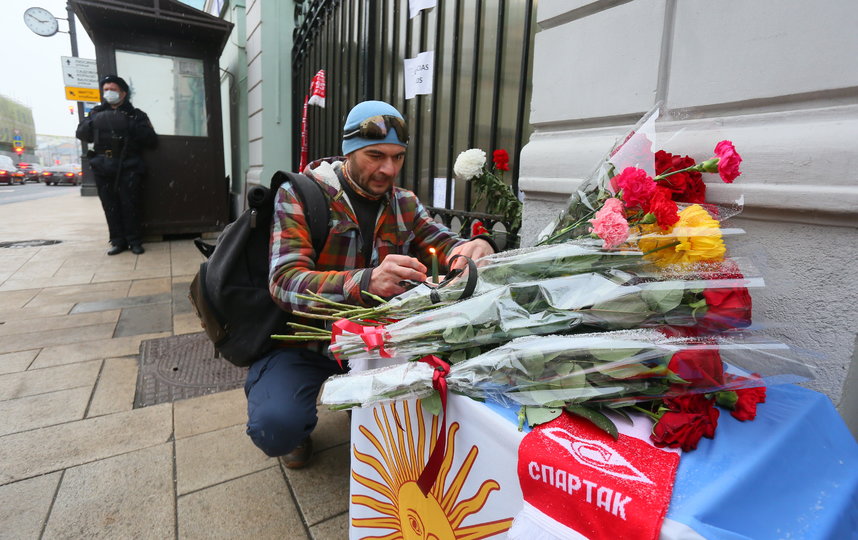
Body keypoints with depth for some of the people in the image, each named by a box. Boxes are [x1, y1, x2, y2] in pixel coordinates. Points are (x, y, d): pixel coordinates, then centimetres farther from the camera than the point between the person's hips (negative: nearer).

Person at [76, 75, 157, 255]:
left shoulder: (136, 115, 11)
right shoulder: (97, 113, 20)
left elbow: (151, 139, 1)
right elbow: (80, 133, 12)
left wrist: (131, 127, -10)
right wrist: (94, 122, -4)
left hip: (128, 167, -3)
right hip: (103, 167, 3)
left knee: (130, 204, -8)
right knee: (110, 205, 0)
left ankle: (134, 241, 0)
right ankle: (118, 241, 6)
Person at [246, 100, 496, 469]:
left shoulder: (404, 204, 4)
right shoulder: (298, 195, -14)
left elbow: (446, 245, -1)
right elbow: (286, 282, -26)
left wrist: (478, 247, -27)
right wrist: (367, 283, -44)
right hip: (302, 341, -4)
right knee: (276, 427, -29)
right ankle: (296, 430, 11)